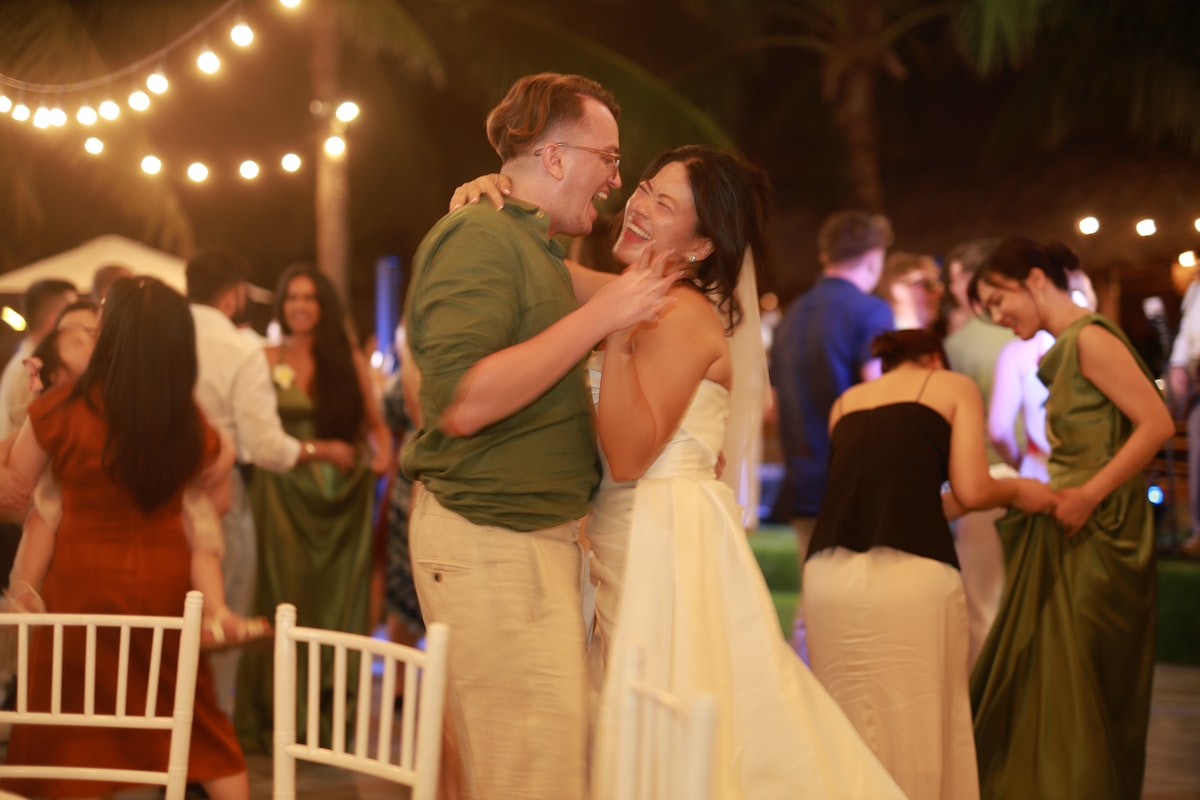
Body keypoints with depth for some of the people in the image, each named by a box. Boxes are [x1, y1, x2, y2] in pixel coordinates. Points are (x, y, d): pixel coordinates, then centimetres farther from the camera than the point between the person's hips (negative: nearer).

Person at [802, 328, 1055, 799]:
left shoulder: (845, 403, 26)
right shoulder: (954, 386, 15)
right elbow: (971, 492, 4)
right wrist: (1018, 492, 23)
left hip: (830, 572, 4)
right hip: (912, 572, -4)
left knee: (850, 726, 11)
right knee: (919, 722, 6)